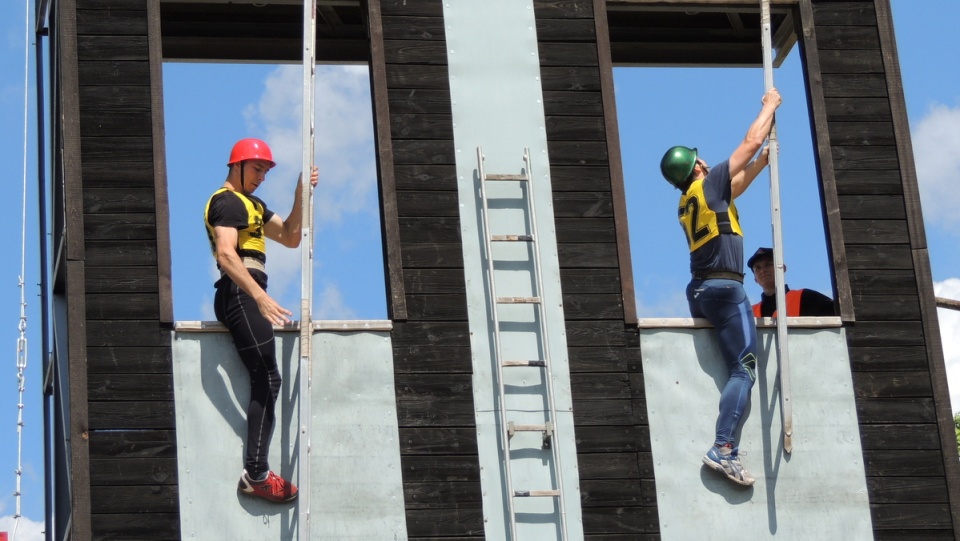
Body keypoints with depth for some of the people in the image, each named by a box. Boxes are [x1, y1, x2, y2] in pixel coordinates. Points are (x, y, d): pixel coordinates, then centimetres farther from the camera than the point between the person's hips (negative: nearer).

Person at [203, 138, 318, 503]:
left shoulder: (252, 205, 26)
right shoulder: (227, 201, -6)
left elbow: (290, 238, 24)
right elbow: (226, 254, -21)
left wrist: (301, 196, 10)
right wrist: (260, 297, -30)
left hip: (246, 295, 10)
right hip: (239, 293, -10)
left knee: (264, 382, 3)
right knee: (267, 379, -15)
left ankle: (255, 472, -3)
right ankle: (256, 473, -19)